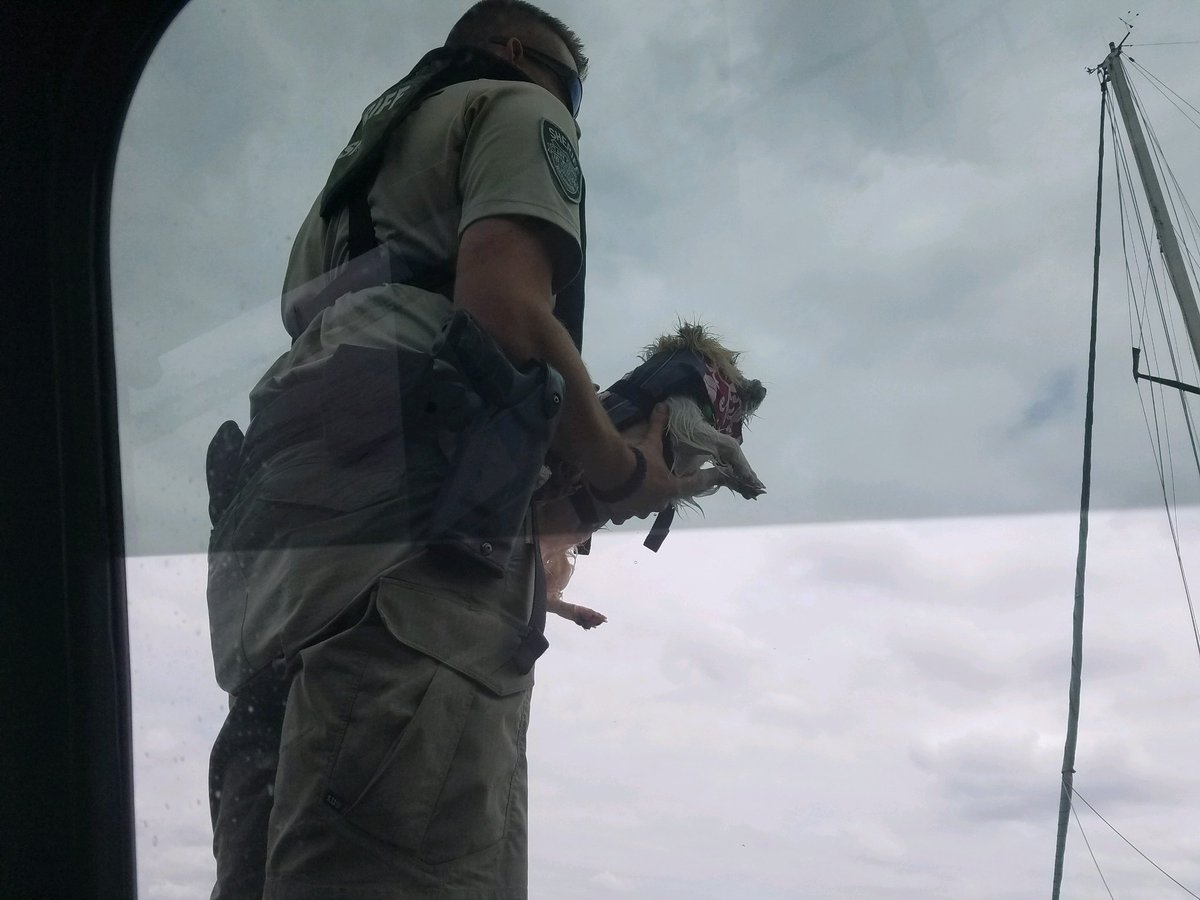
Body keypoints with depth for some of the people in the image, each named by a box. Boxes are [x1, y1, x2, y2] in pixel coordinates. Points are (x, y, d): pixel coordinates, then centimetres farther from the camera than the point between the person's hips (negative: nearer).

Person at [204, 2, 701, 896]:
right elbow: (504, 303, -7)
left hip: (282, 524, 9)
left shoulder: (367, 160, 39)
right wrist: (622, 473, 4)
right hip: (415, 520, -9)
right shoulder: (516, 109, 14)